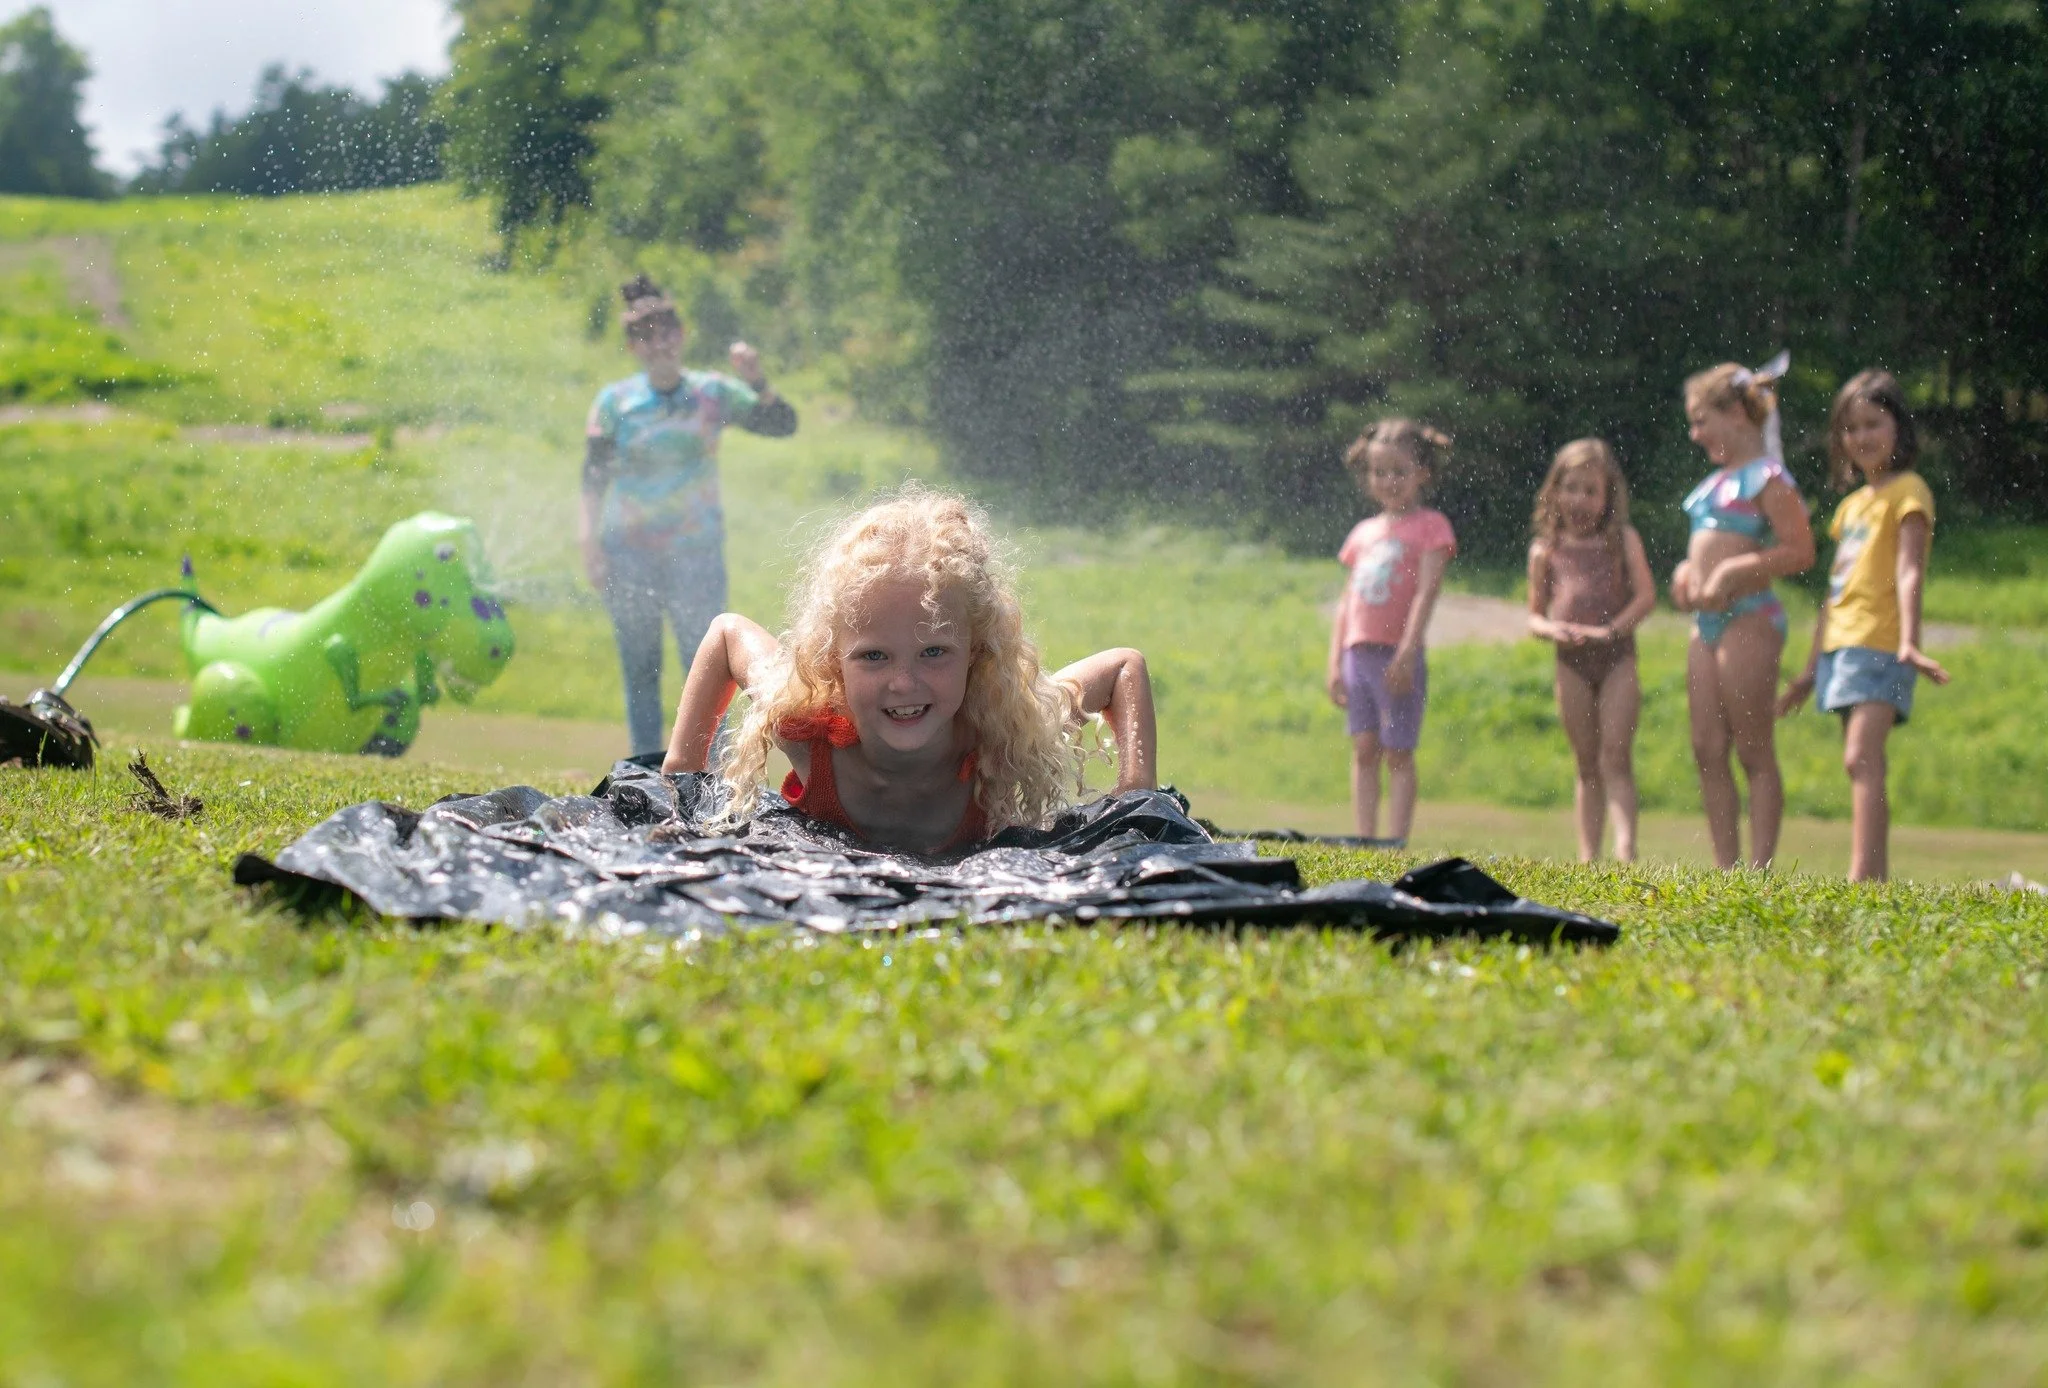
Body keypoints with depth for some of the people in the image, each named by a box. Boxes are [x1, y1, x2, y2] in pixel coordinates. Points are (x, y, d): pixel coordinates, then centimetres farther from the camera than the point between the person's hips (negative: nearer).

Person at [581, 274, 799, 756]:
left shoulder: (713, 393, 3)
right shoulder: (615, 401, 2)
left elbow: (782, 425, -1)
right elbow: (593, 478, 2)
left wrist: (757, 382, -17)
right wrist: (590, 544, -6)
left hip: (697, 552, 0)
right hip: (628, 551, 0)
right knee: (639, 668, 4)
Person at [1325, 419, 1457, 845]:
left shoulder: (1431, 526, 0)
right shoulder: (1364, 532, 16)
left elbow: (1426, 593, -10)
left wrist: (1406, 654, -19)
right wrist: (1335, 663, 10)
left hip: (1398, 656, -5)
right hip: (1358, 653, 5)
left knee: (1398, 753, -3)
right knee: (1364, 749, 4)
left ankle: (1396, 845, -4)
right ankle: (1365, 842, 6)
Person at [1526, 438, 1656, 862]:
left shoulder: (1622, 539, 6)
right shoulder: (1545, 550, 11)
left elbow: (1646, 594, -3)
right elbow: (1534, 616, 13)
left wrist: (1612, 629, -17)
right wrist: (1553, 629, -9)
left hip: (1617, 655, -2)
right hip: (1571, 659, 2)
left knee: (1616, 755, -13)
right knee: (1588, 765, 6)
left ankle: (1625, 845, -23)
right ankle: (1588, 855, 7)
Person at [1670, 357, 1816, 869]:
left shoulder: (1767, 476, -8)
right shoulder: (1718, 479, 18)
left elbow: (1800, 552, -15)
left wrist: (1733, 573, -20)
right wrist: (1686, 572, 10)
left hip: (1747, 617, -9)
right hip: (1708, 621, 9)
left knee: (1755, 754, -6)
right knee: (1707, 750, 7)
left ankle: (1760, 870, -5)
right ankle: (1726, 869, 11)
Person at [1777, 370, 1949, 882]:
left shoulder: (1907, 492, -2)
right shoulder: (1852, 503, 22)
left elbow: (1909, 572, -14)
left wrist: (1909, 641, -26)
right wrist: (1812, 666, 24)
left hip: (1880, 645, -9)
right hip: (1842, 646, 9)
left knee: (1861, 760, -20)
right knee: (1860, 766, 6)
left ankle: (1862, 879, -29)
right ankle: (1875, 879, 7)